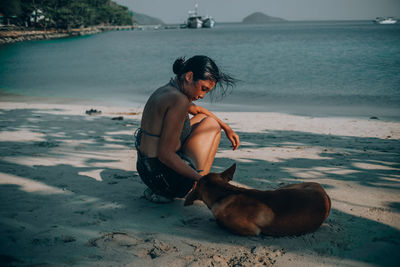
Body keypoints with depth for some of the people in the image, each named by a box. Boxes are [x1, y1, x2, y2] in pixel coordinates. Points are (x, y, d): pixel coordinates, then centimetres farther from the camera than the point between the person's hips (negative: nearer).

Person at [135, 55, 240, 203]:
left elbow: (197, 110, 31)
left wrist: (227, 128, 35)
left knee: (201, 119, 26)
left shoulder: (164, 91, 9)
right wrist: (201, 179, -23)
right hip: (166, 179, -8)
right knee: (211, 124, 9)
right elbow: (165, 154, -26)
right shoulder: (178, 100, -22)